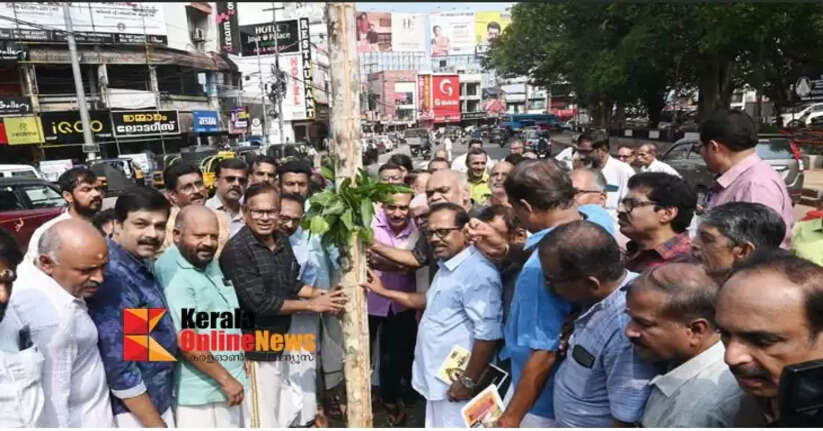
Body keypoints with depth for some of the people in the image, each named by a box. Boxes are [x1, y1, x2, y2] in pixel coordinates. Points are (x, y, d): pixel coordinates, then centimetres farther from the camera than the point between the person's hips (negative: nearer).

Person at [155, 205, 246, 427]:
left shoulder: (209, 261, 6)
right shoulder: (172, 273, -22)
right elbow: (185, 340, -25)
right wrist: (226, 380, -18)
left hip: (230, 380, 9)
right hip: (201, 393, -8)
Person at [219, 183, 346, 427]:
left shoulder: (282, 240, 3)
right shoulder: (237, 250, -22)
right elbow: (259, 303, -26)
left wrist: (320, 295, -4)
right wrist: (312, 305, -19)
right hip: (256, 351, -8)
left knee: (288, 414, 23)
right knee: (265, 421, 7)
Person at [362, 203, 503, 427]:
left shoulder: (478, 272, -24)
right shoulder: (447, 267, 10)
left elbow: (488, 334, -28)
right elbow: (431, 300, 25)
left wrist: (468, 381, -21)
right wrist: (384, 291, 21)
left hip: (454, 384, -10)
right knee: (437, 425, 22)